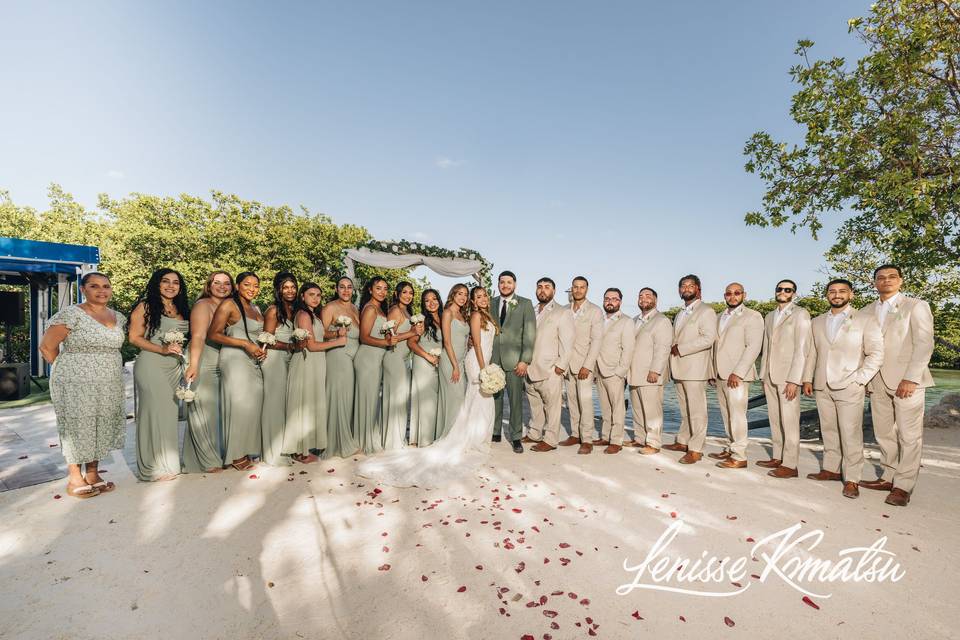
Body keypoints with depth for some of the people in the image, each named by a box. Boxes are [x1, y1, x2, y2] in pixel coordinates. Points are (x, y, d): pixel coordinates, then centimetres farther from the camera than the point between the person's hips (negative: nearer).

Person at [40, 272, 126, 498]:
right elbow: (47, 346, -7)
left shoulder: (118, 317, 10)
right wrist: (68, 371, 1)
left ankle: (92, 475, 23)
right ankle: (75, 480, 14)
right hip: (77, 385, -6)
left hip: (108, 386, 6)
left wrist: (107, 370, 11)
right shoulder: (71, 314, -9)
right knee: (78, 428, 2)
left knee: (101, 428, 10)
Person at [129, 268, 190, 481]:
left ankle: (169, 462, 19)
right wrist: (162, 349, -16)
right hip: (151, 366, -6)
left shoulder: (182, 309, 15)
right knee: (154, 413, -3)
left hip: (175, 367, 6)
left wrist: (179, 349, 7)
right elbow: (134, 337, -7)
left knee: (171, 414, 8)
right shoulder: (146, 306, -2)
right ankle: (154, 467, 8)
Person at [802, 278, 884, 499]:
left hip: (849, 387, -4)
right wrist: (807, 378, 9)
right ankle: (831, 469, 20)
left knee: (850, 434, -4)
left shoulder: (865, 320, 1)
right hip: (822, 387, 4)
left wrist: (860, 379, -10)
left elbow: (876, 353, -3)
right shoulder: (817, 322, 14)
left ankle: (852, 479, 4)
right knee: (828, 431, 10)